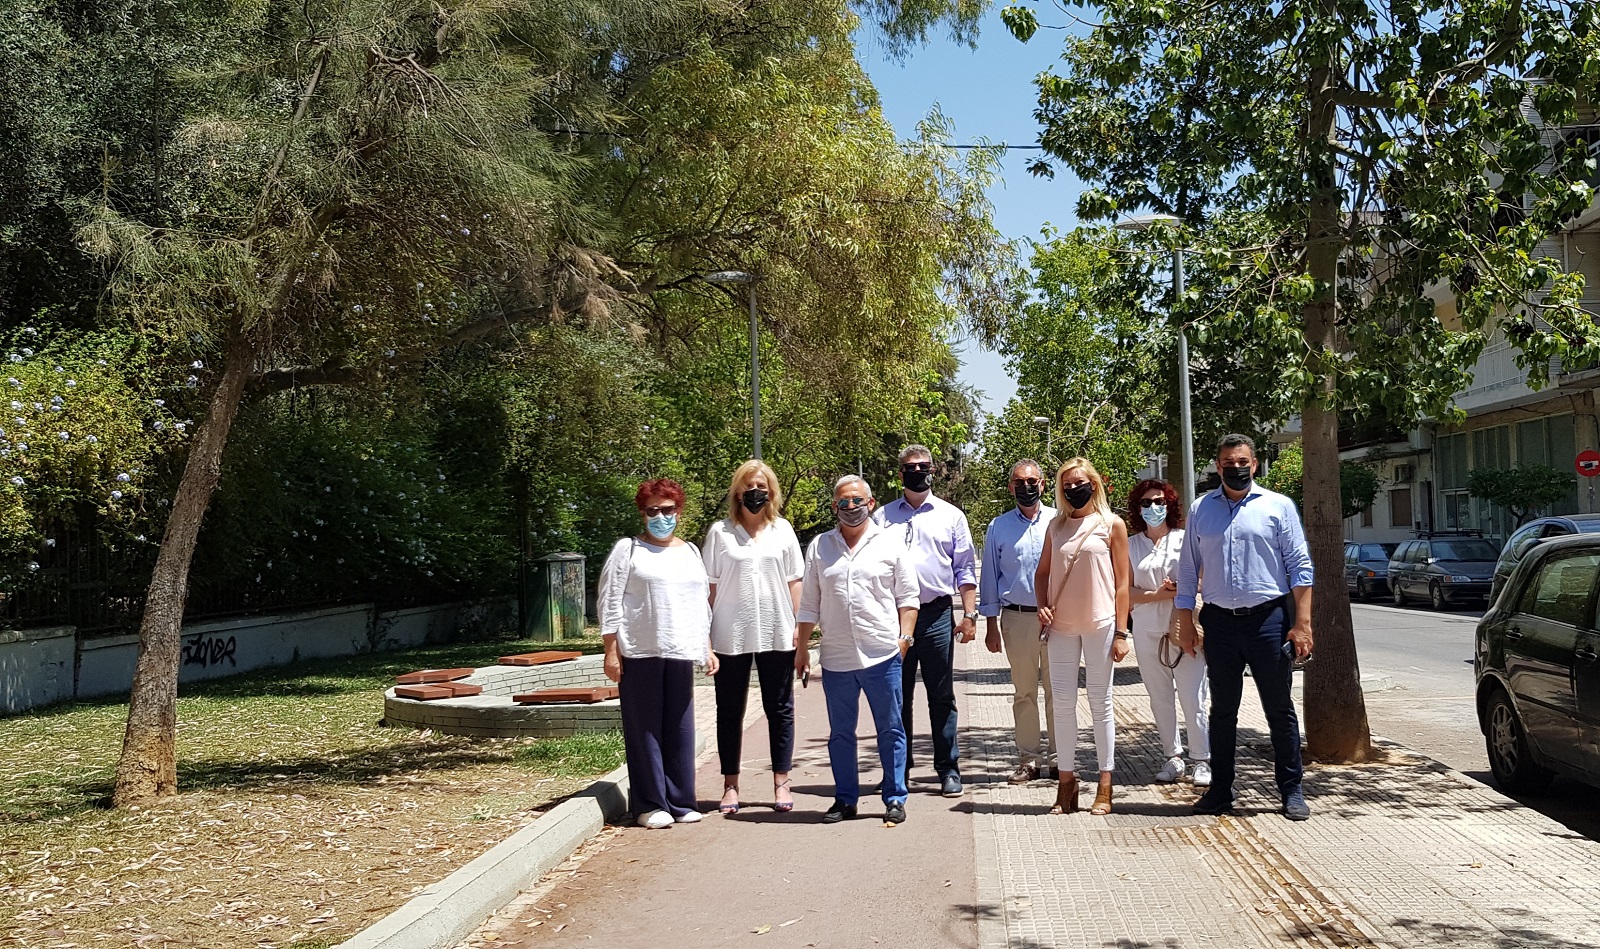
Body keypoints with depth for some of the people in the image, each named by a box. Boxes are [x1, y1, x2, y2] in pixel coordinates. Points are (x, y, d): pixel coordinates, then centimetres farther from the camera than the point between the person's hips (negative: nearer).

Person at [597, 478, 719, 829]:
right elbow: (609, 601, -1)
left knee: (680, 728, 5)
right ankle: (650, 805, 6)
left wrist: (708, 649, 16)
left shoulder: (690, 552, 18)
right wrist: (611, 652, -8)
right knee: (645, 728, -1)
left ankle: (681, 802, 15)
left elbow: (702, 603, 22)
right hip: (639, 654, -4)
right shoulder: (628, 549, 3)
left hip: (680, 655, 4)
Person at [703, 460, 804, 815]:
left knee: (780, 709, 7)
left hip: (776, 635, 1)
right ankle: (730, 785, 16)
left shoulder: (782, 530, 7)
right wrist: (706, 634, -3)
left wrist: (799, 625, 2)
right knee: (730, 710, 6)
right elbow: (711, 585, 1)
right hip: (730, 635, -1)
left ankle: (781, 783, 16)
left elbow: (794, 581, 9)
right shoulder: (720, 532, 2)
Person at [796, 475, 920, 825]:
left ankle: (895, 799, 16)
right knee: (840, 733, 11)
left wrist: (905, 637, -6)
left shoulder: (890, 544, 4)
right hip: (835, 660, 2)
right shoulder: (819, 547, 10)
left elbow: (907, 598, 4)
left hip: (882, 656, -2)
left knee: (890, 731, 5)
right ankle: (845, 799, 21)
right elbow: (809, 605, 12)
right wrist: (801, 648, 8)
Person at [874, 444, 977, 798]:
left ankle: (948, 770, 14)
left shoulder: (951, 516, 9)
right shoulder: (883, 517, 10)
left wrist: (970, 614, -1)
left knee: (942, 697, 5)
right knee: (897, 698, 7)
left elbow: (965, 570, 8)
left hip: (936, 614, -1)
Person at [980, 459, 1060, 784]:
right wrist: (991, 625, 5)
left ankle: (1058, 758, 12)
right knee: (1024, 693, 6)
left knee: (1058, 691, 2)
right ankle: (1028, 760, 13)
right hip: (1016, 618, 1)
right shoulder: (998, 527, 8)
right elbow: (989, 578, 9)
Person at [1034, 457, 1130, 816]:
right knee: (1063, 702, 4)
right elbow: (1042, 572, 17)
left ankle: (1105, 786, 11)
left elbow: (1121, 581, 0)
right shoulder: (1056, 526, 10)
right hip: (1061, 625, 3)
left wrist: (1121, 632, -5)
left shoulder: (1111, 524, 1)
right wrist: (1042, 605, -2)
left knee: (1100, 702, 3)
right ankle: (1066, 780, 13)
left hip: (1099, 623, -3)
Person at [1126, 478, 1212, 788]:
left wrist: (1181, 589, -14)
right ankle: (1173, 758, 16)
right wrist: (1158, 594, -13)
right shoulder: (1129, 545, 8)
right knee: (1160, 699, 7)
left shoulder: (1185, 539, 5)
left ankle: (1202, 761, 2)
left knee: (1193, 698, -6)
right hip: (1147, 631, 2)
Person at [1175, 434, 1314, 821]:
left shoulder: (1278, 506, 2)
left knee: (1279, 709, 3)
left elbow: (1300, 567, -1)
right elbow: (1188, 570, 12)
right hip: (1219, 621, 2)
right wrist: (1185, 622, 6)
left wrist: (1302, 623, -8)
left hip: (1268, 618, -2)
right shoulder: (1201, 510, 10)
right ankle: (1220, 790, 19)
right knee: (1222, 710, 10)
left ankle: (1292, 790, 14)